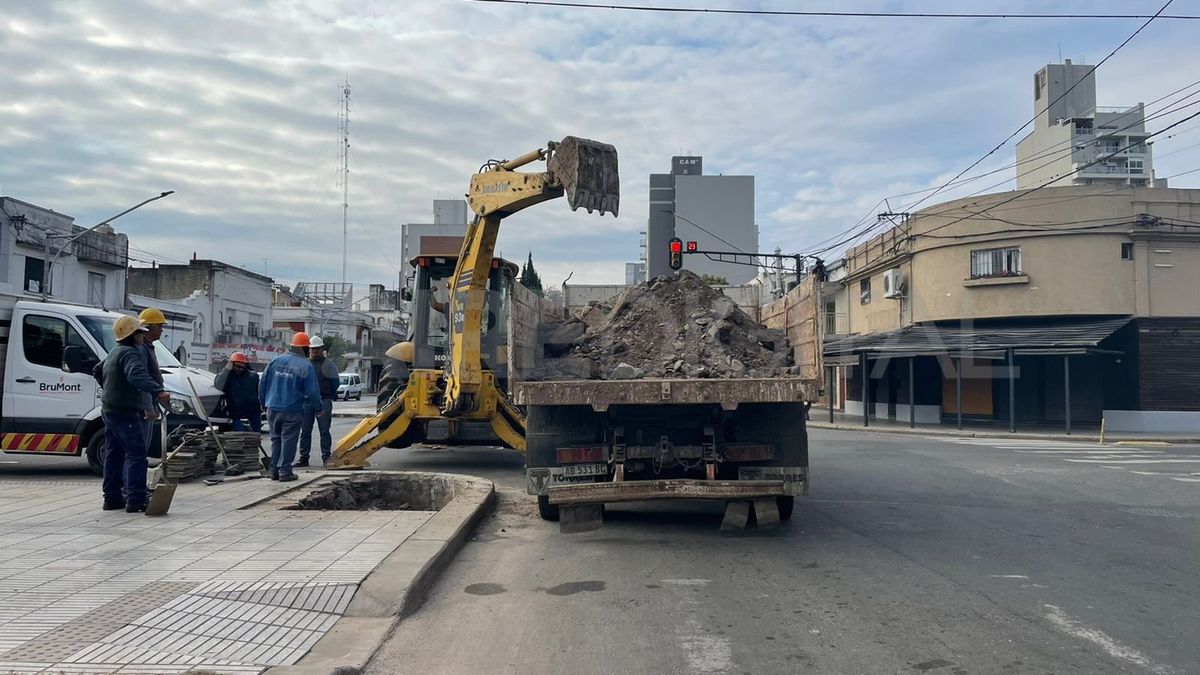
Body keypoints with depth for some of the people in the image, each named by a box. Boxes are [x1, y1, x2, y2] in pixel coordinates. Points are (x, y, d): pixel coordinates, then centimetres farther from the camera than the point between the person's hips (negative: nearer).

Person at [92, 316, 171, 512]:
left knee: (115, 454, 14)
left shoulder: (113, 354, 18)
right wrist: (158, 391, -48)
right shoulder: (130, 353, -16)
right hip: (125, 413, -11)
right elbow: (138, 375, -35)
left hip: (110, 410, 11)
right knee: (136, 453, -12)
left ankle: (112, 497, 19)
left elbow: (97, 371, 35)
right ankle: (136, 499, -17)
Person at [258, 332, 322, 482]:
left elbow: (262, 382, 8)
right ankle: (285, 471, 3)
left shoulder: (275, 361, 4)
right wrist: (318, 407, 6)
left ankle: (274, 471, 18)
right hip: (293, 410, -5)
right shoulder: (306, 367, -10)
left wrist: (263, 402, 20)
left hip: (273, 408, 5)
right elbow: (313, 392, -10)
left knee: (276, 440, 14)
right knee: (288, 440, 2)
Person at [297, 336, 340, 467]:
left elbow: (335, 383, 2)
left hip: (323, 401, -3)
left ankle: (326, 457, 3)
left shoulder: (329, 364, 4)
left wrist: (328, 397, 0)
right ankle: (304, 457, 10)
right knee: (305, 431, 5)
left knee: (324, 431, -1)